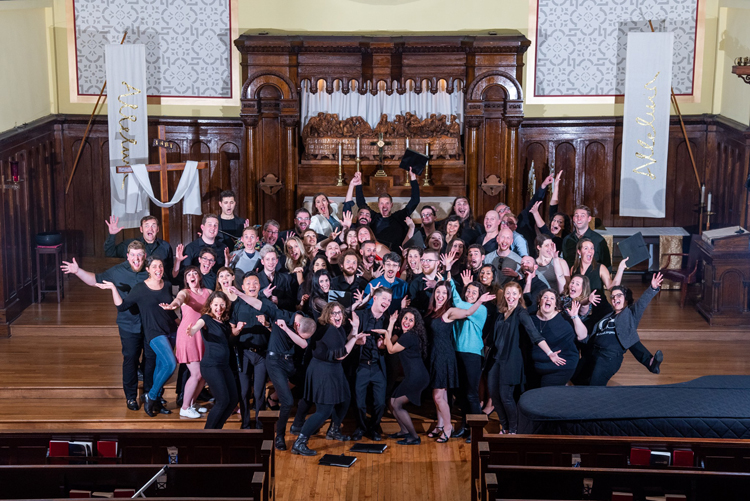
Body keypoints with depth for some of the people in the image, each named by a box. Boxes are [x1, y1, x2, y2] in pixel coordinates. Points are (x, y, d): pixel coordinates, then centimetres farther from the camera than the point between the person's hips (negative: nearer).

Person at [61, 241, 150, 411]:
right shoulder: (117, 271, -2)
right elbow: (95, 280, 10)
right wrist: (78, 271, 0)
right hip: (129, 326, 0)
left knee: (151, 358, 9)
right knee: (130, 360, 4)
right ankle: (130, 396, 18)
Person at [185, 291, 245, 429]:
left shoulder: (224, 321, 10)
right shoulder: (206, 319, -11)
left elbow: (232, 333, 26)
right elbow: (196, 327, -31)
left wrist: (238, 328, 3)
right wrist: (191, 331, -55)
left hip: (224, 365, 8)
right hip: (210, 365, -8)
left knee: (233, 400, 6)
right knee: (223, 400, -13)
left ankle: (216, 430, 20)